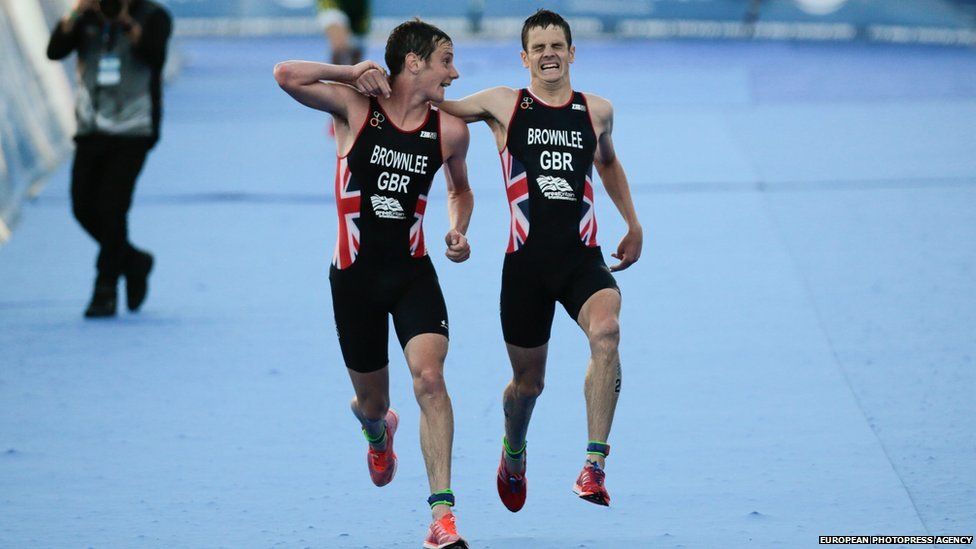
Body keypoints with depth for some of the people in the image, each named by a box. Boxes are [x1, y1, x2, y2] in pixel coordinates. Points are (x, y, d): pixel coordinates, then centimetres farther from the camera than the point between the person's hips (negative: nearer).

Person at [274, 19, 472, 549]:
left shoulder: (450, 131, 1)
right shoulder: (356, 106, -8)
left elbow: (460, 189, 20)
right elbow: (286, 75, -19)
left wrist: (458, 230, 2)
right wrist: (352, 72, -15)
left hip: (414, 272, 1)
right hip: (355, 275, -1)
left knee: (429, 378, -21)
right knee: (371, 402, 12)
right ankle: (378, 431, 54)